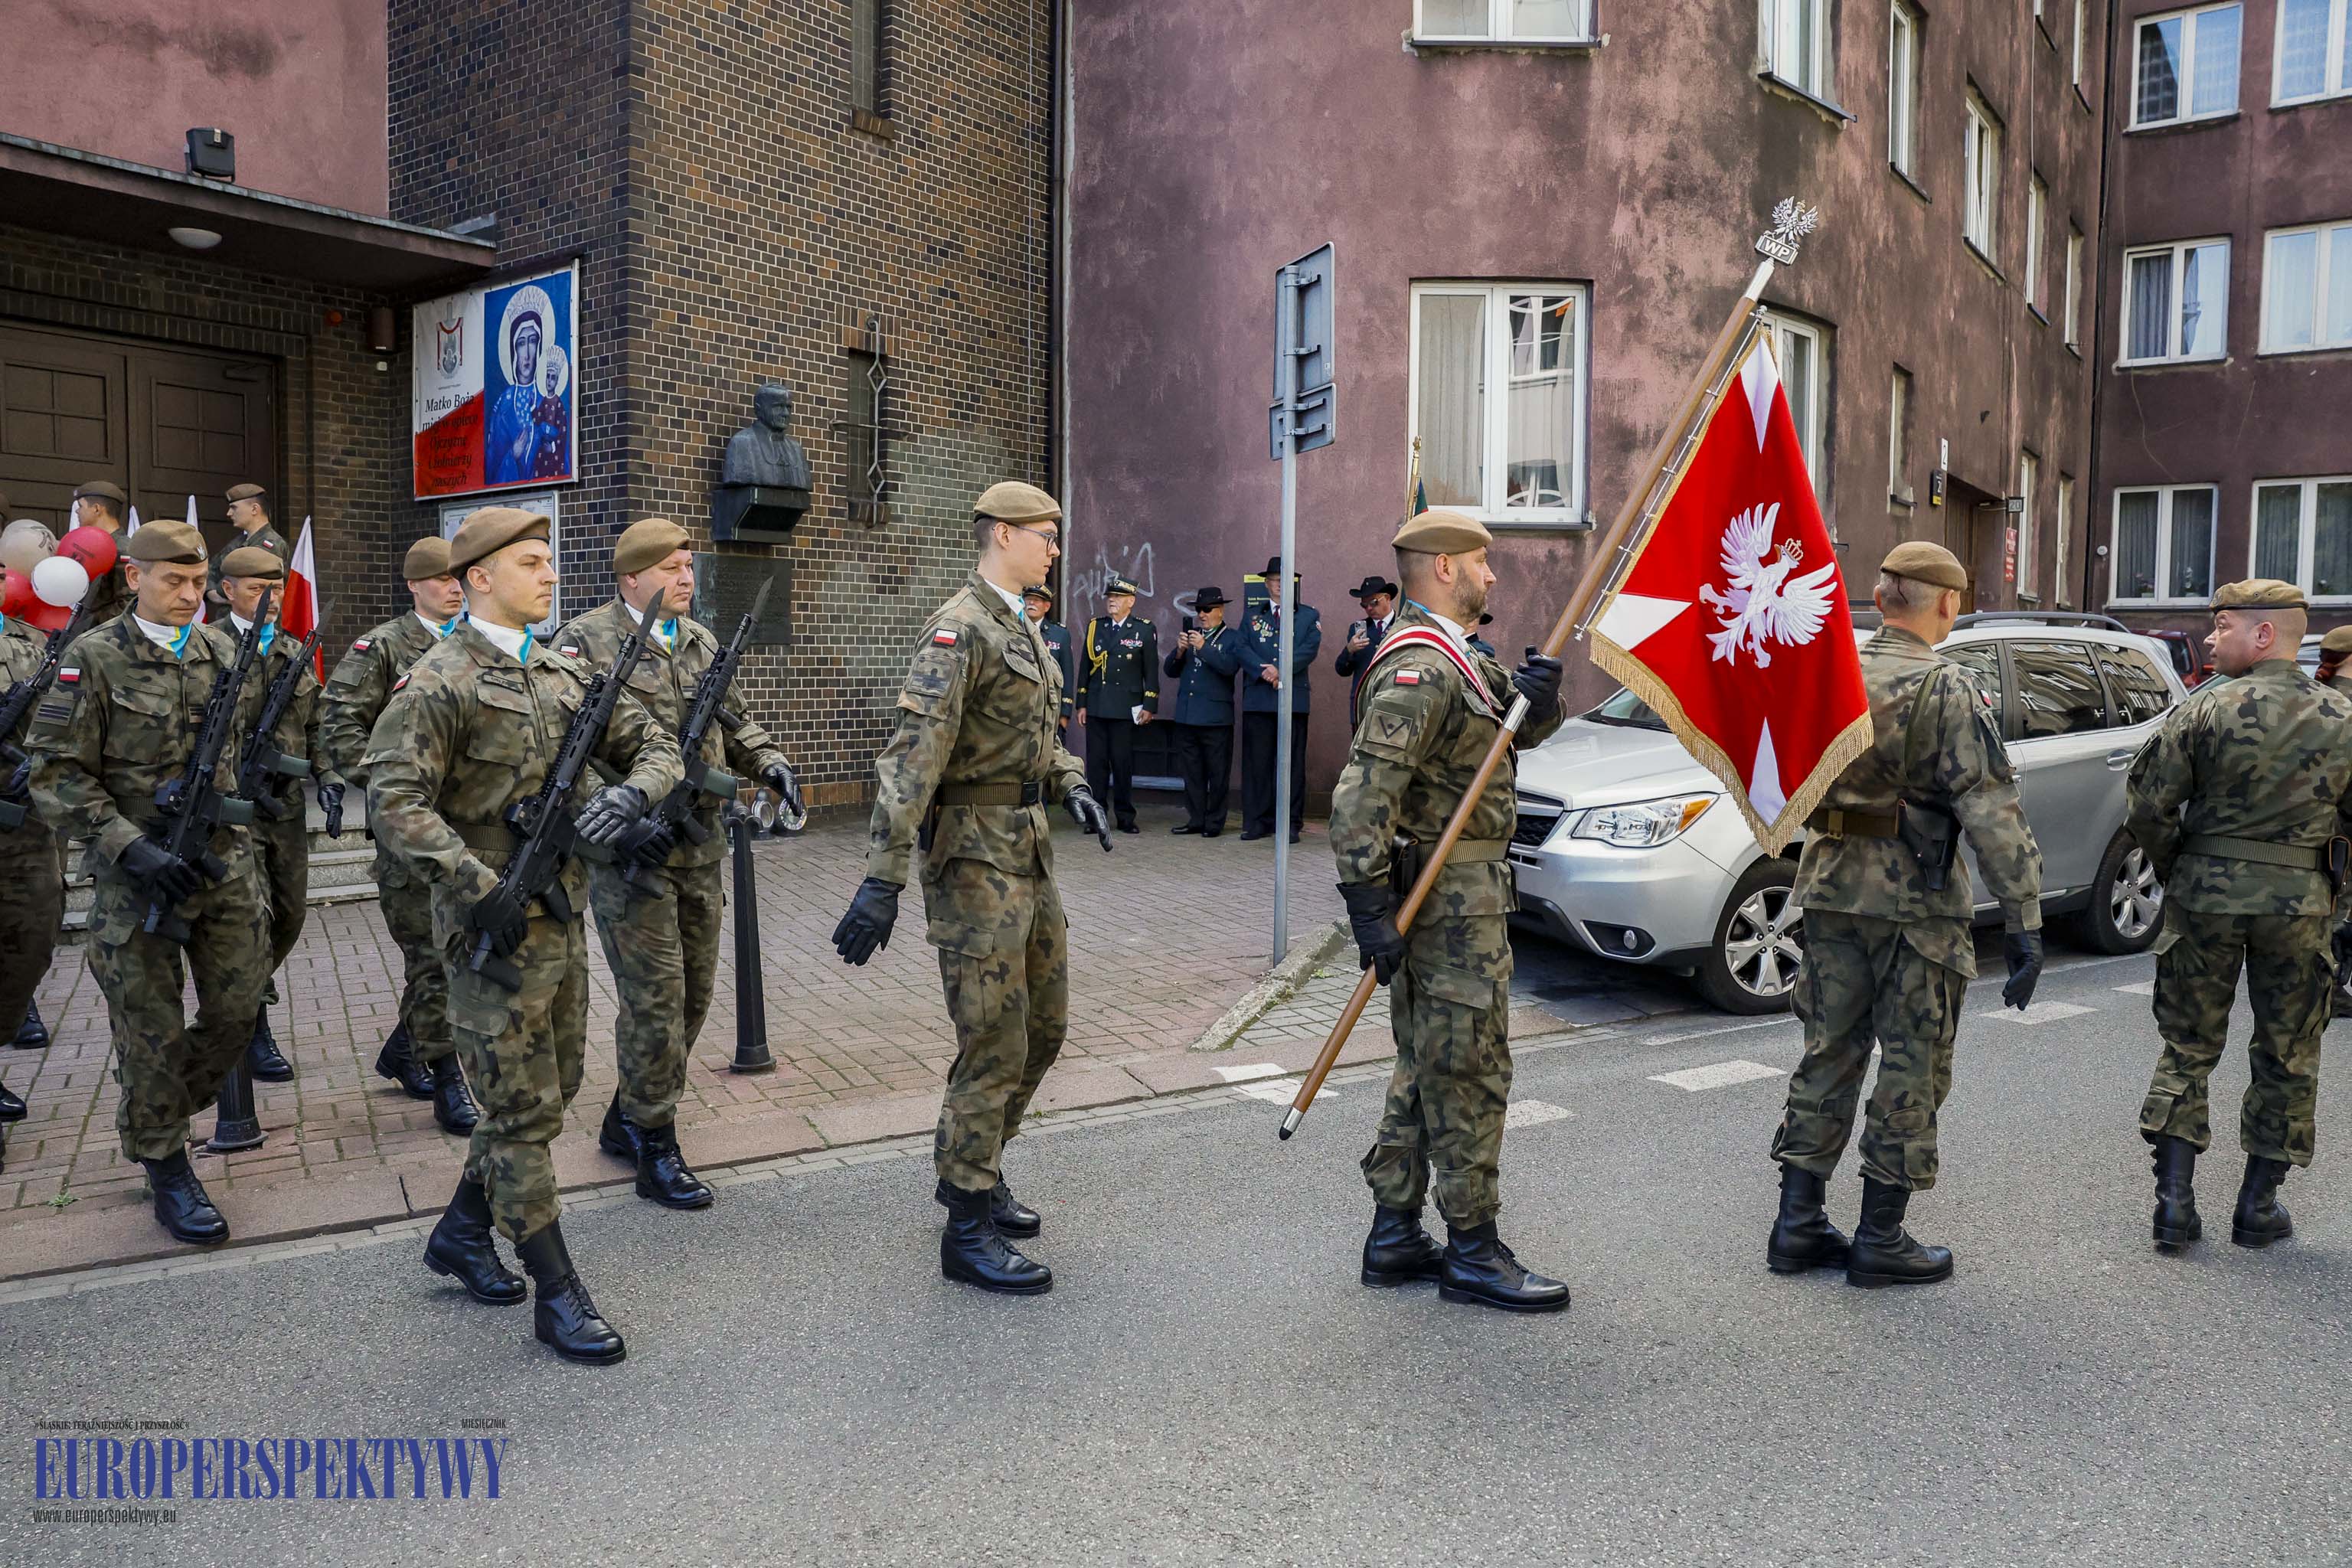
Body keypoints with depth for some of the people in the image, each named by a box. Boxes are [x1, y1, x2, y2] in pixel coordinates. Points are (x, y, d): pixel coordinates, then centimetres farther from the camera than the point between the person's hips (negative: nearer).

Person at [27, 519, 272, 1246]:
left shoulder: (224, 652, 5)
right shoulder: (94, 660, -9)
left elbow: (255, 728, 21)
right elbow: (57, 776, -11)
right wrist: (132, 850, -20)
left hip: (226, 861, 5)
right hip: (138, 874, -4)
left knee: (237, 1009, 9)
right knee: (151, 1030, 4)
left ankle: (162, 1111, 35)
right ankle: (165, 1167, 20)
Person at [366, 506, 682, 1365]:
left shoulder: (567, 673, 10)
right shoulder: (441, 680, -11)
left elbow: (656, 745, 11)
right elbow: (393, 798, -18)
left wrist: (631, 791, -11)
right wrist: (477, 886, -24)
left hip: (562, 917, 8)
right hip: (494, 924, -8)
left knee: (547, 1092, 18)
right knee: (522, 1111, 0)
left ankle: (461, 1233, 36)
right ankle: (558, 1295, 9)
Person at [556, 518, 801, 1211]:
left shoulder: (701, 641, 14)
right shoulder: (586, 643, -8)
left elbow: (733, 720, 21)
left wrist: (770, 762, 2)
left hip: (701, 847, 7)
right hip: (629, 849, -7)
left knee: (694, 991, 12)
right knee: (655, 998, -4)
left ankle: (627, 1119, 30)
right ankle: (656, 1150, 9)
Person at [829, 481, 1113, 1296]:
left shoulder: (1022, 629, 15)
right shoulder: (959, 630, -16)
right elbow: (914, 754, -24)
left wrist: (1072, 785, 6)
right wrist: (882, 879, -30)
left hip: (1029, 849, 10)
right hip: (976, 855, -10)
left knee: (1043, 1028, 17)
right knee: (995, 1044, -4)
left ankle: (974, 1166, 35)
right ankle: (968, 1229, 9)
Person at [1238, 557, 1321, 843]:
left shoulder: (1308, 616, 11)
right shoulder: (1252, 617, 15)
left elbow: (1310, 648, -4)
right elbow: (1243, 649, 2)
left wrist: (1280, 668, -16)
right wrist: (1263, 671, -15)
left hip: (1293, 699, -1)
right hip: (1257, 698, 2)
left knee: (1292, 762, 0)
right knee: (1256, 762, 1)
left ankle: (1292, 824, 5)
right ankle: (1257, 822, 7)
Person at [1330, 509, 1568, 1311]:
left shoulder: (1453, 659, 16)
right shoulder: (1422, 665, -18)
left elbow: (1525, 727, 19)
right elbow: (1363, 792, -26)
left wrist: (1538, 695, -4)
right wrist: (1370, 909, -27)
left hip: (1446, 894, 11)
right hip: (1456, 898, -11)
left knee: (1425, 1069, 15)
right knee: (1470, 1075, -2)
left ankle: (1394, 1238, 23)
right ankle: (1473, 1253, 9)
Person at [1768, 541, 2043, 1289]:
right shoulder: (1947, 690, -13)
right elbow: (1991, 813, -17)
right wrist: (2023, 921, -16)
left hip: (1830, 889, 6)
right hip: (1914, 898, -6)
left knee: (1829, 1052, 13)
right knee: (1912, 1068, 5)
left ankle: (1797, 1225, 17)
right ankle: (1881, 1240, 12)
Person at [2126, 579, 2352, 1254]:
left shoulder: (2203, 709, -10)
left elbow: (2150, 806, -11)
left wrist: (2173, 869, 5)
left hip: (2206, 893, -1)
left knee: (2187, 1048, 9)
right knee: (2287, 1057, 14)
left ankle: (2175, 1200, 7)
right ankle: (2259, 1205, 19)